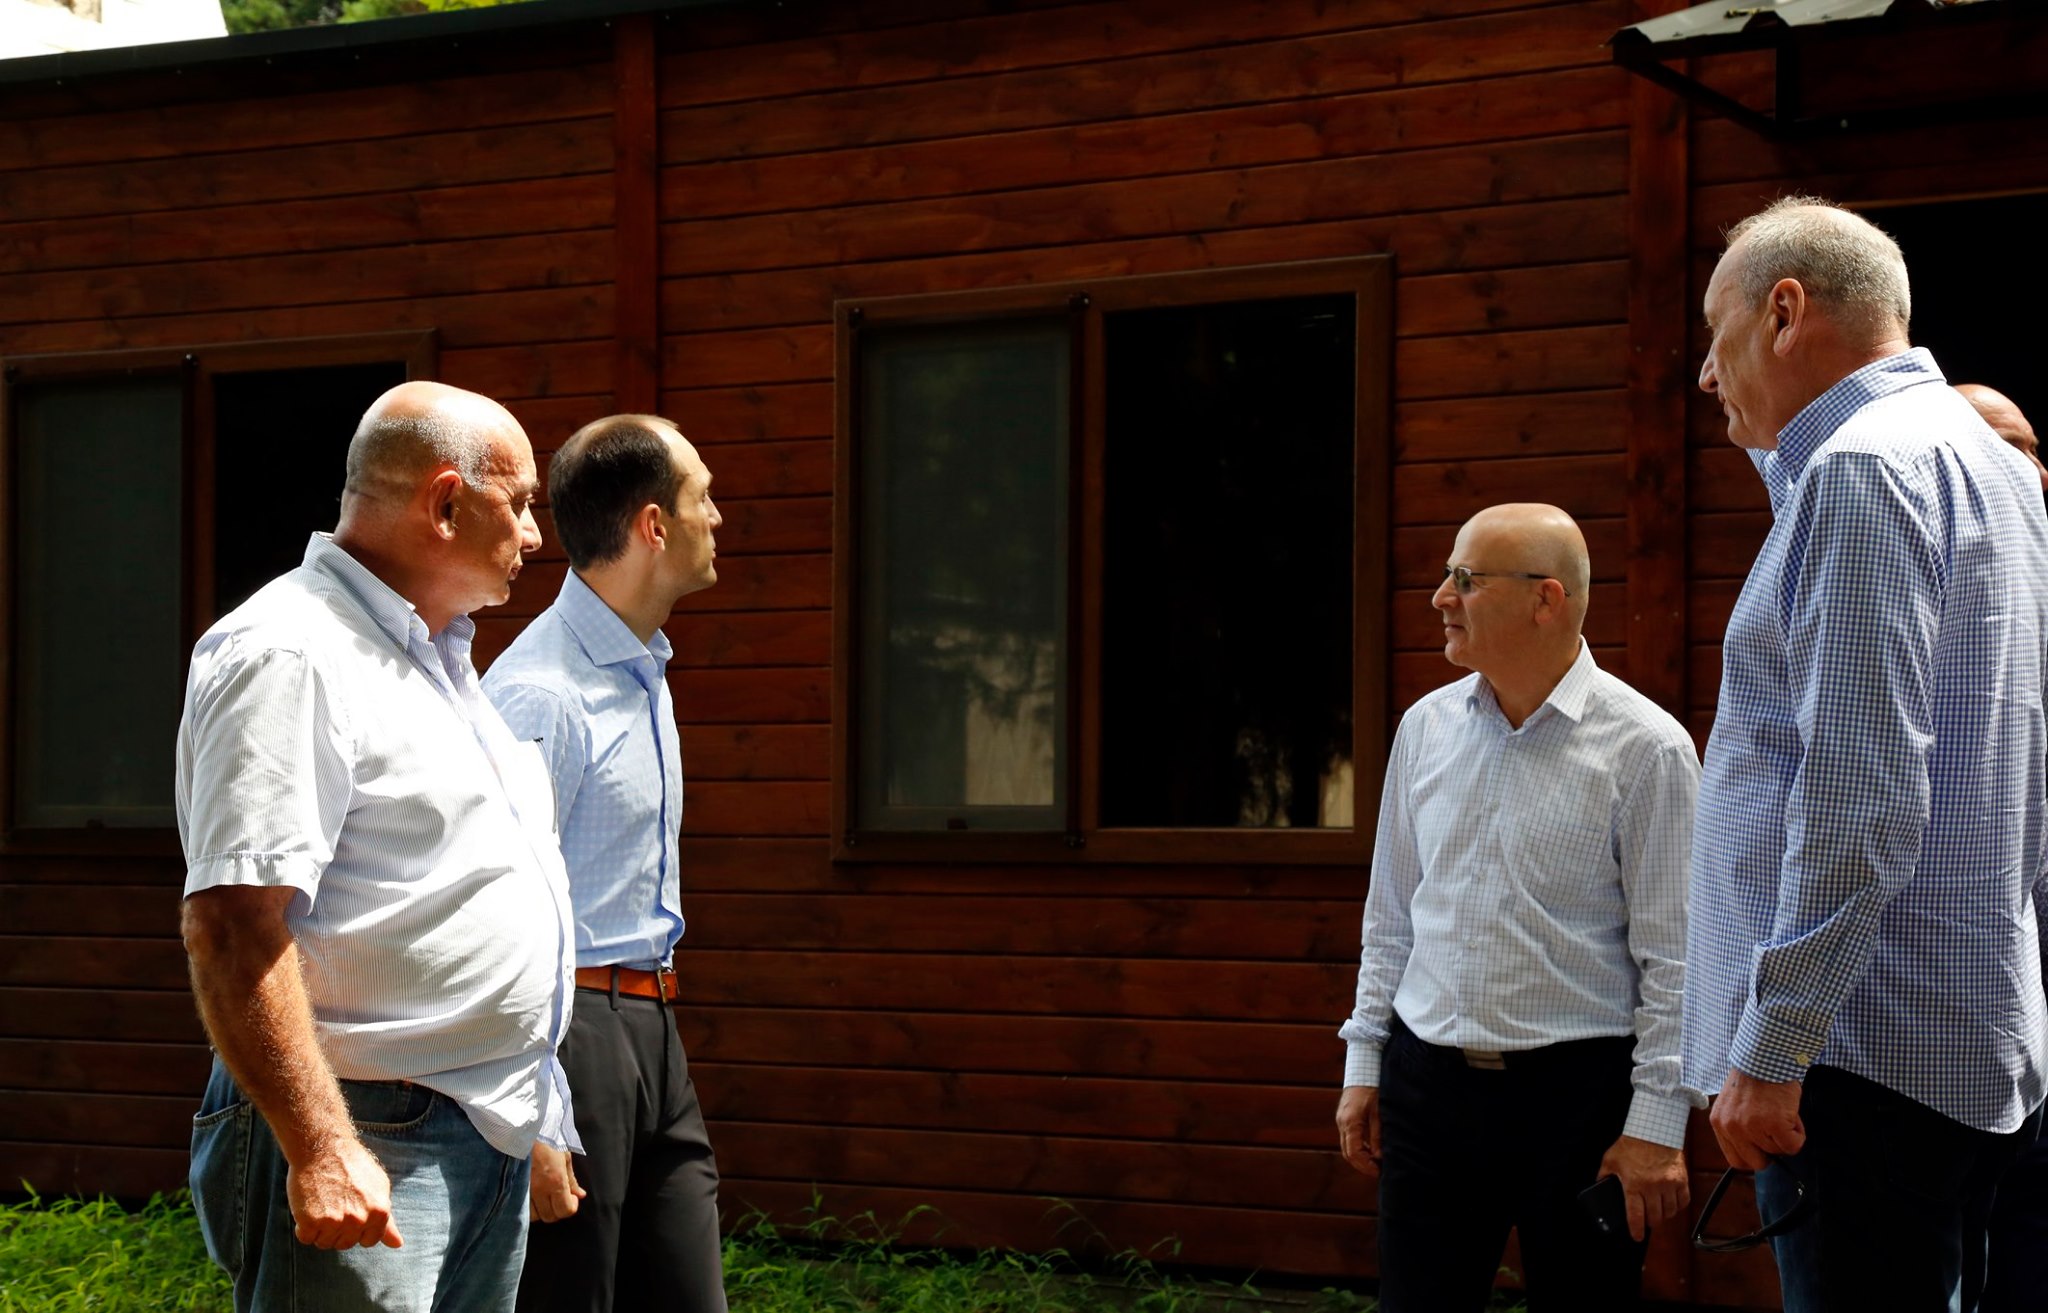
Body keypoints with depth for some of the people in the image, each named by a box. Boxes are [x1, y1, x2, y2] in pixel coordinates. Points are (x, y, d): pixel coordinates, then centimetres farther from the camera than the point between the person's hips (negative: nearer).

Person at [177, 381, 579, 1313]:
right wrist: (320, 1150, -27)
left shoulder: (436, 658, 18)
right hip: (367, 1153, -9)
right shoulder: (288, 658, -14)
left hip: (492, 1144, 9)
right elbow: (233, 927, -22)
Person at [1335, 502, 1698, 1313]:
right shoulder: (1425, 728, 8)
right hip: (1428, 1084, 4)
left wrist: (1656, 1125, -12)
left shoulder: (1645, 748, -8)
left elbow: (1672, 957, -9)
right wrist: (1363, 1064, 11)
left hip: (1577, 1093, -4)